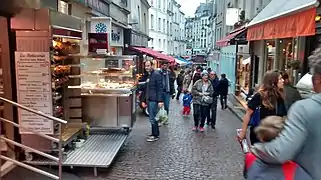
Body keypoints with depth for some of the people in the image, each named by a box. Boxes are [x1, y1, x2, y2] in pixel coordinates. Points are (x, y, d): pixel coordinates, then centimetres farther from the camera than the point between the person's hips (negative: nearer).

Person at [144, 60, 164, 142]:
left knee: (152, 118, -5)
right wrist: (145, 100, 18)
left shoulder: (156, 75, -12)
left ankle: (155, 135, 7)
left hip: (154, 100, -9)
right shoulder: (147, 75, 14)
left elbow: (160, 88, -16)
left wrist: (160, 101, -20)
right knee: (152, 118, 16)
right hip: (149, 100, 9)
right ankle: (155, 134, 27)